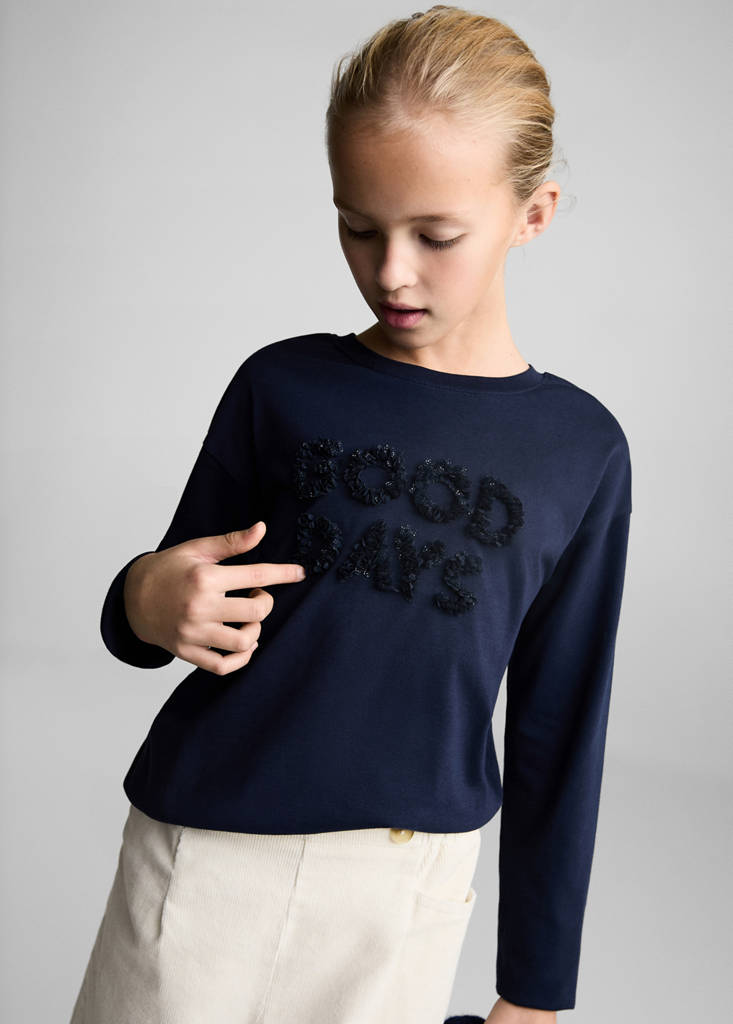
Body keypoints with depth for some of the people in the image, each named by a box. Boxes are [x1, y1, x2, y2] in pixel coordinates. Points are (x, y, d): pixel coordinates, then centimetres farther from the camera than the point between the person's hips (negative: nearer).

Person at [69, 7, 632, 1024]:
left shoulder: (580, 451, -3)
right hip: (210, 853, 0)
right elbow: (175, 596, 6)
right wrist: (147, 604, -18)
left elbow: (558, 733, 2)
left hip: (412, 891, 0)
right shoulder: (282, 387, -3)